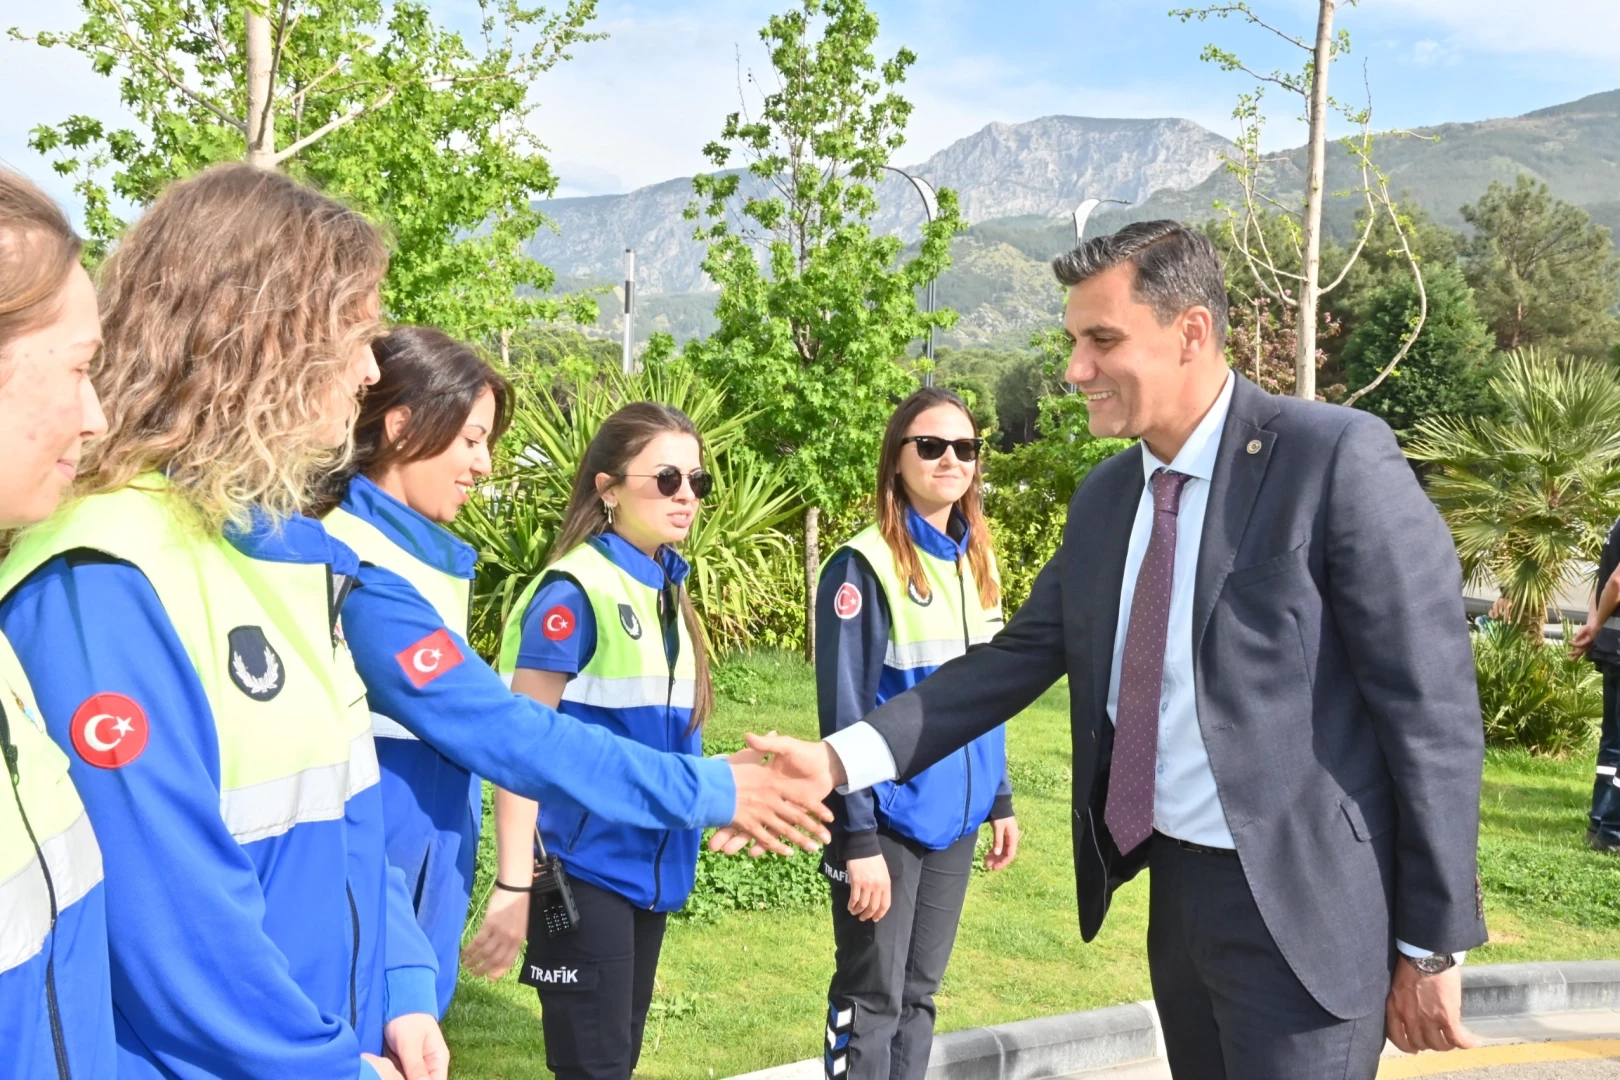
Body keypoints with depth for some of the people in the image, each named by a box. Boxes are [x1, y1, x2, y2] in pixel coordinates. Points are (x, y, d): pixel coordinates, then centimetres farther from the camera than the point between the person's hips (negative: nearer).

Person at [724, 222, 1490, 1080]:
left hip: (1301, 902, -7)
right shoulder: (1106, 496, 8)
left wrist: (1432, 943, -11)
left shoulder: (1337, 459, -14)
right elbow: (1018, 659, 7)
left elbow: (1431, 708, -13)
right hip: (1176, 885, 7)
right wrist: (840, 759, -6)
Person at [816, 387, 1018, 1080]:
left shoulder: (975, 564, 7)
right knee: (872, 999, 3)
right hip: (889, 820, -6)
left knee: (919, 995, 15)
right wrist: (858, 838, -18)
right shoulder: (864, 567, -14)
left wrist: (1000, 799, 14)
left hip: (955, 817, 6)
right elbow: (843, 712, -15)